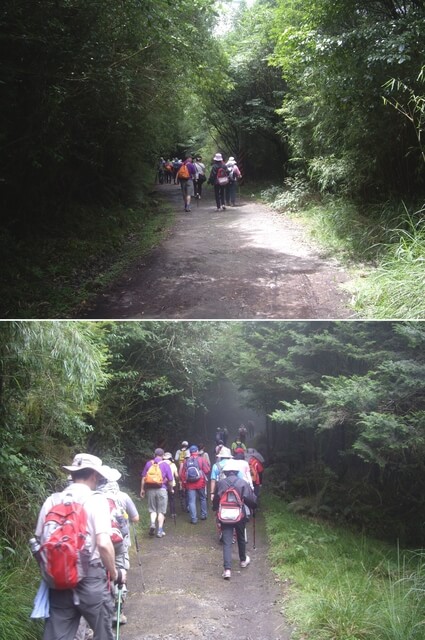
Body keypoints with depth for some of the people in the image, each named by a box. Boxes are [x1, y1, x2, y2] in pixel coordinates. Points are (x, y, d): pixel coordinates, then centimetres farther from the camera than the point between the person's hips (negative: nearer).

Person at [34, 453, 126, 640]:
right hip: (90, 580, -4)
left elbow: (39, 542, 6)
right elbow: (103, 543, -19)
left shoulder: (52, 500, 3)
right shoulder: (95, 499, -11)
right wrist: (115, 574, -4)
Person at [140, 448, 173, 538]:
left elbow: (143, 478, 4)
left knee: (152, 509, 15)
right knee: (161, 511, 8)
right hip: (162, 489, -2)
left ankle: (152, 523, -9)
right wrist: (171, 489, 16)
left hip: (150, 489, 2)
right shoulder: (165, 465, -2)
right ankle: (160, 530, 8)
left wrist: (142, 489, 12)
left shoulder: (149, 463, 3)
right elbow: (170, 480, -1)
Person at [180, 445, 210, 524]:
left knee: (191, 501, 2)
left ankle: (193, 519, -2)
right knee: (202, 499, 19)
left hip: (190, 484, 1)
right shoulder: (201, 459, -5)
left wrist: (184, 483, 17)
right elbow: (207, 470, -11)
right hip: (201, 483, -1)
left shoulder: (186, 461, 3)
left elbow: (182, 474, 6)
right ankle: (203, 515, 25)